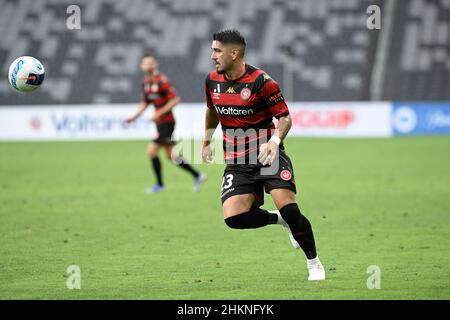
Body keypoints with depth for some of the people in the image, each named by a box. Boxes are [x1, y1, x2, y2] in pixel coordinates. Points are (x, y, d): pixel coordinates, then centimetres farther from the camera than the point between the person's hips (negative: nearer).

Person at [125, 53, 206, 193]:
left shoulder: (162, 81, -17)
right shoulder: (146, 82, 10)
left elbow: (175, 100, -20)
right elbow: (145, 103, 21)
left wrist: (159, 113, -22)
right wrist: (134, 117, 12)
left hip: (166, 122, -9)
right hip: (160, 123, 9)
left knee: (151, 151, -9)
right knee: (171, 155, 13)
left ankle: (159, 184, 6)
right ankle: (197, 176, 24)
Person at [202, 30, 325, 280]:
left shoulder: (261, 81, -15)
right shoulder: (212, 81, 4)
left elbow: (285, 117, -10)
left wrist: (275, 140, -27)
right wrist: (207, 141, 27)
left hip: (267, 155, -5)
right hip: (237, 163, 5)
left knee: (289, 209, -19)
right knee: (234, 218, -16)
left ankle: (315, 264, 2)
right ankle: (279, 220, 13)